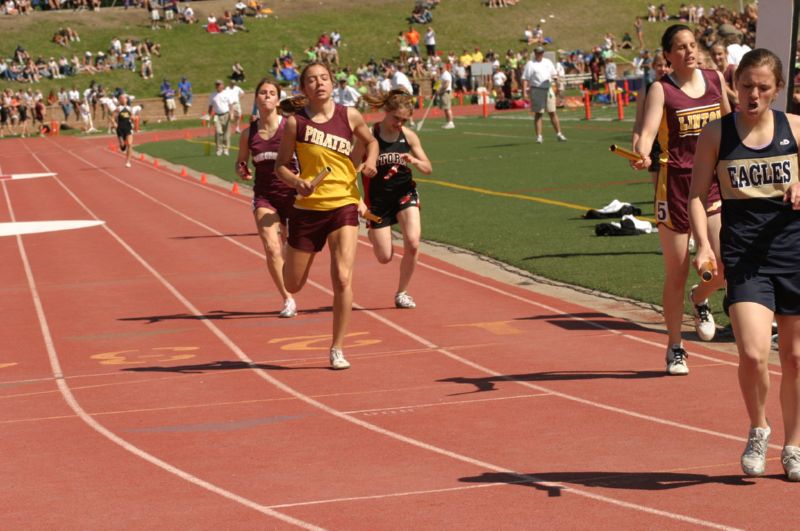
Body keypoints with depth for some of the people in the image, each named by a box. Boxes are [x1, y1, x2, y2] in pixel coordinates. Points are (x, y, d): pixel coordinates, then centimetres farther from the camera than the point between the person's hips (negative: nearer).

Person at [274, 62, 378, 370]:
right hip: (307, 208, 0)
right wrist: (296, 181, -19)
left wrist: (371, 161, -2)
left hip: (343, 206, 0)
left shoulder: (349, 116, 0)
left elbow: (370, 141, 19)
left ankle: (337, 349, 0)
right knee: (293, 285, 10)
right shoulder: (295, 122, -4)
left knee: (342, 278, -15)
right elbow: (281, 165, 1)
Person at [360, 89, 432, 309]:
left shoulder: (409, 136, -3)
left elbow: (427, 168, 3)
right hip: (378, 199, -2)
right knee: (385, 257, 2)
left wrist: (415, 161, -19)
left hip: (404, 193, 2)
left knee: (412, 243, -20)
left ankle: (402, 293, 2)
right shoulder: (369, 136, -13)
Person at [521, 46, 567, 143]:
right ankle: (539, 136, 2)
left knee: (552, 112, 6)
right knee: (538, 114, -1)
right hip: (536, 90, -4)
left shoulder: (548, 62, 12)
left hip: (548, 90, 4)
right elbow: (525, 79, -8)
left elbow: (554, 74, 22)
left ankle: (559, 134, 12)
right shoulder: (530, 64, -3)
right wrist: (524, 91, -17)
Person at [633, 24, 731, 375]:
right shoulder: (661, 90, -6)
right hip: (675, 184, -4)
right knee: (676, 274, 2)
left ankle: (700, 299, 27)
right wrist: (643, 155, -40)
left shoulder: (715, 80, 7)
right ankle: (675, 348, 17)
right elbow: (647, 130, -19)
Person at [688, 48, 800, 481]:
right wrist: (703, 244, -13)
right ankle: (758, 429, 12)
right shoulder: (717, 134, 0)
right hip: (744, 259, -2)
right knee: (753, 354, -17)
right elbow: (697, 194, 1)